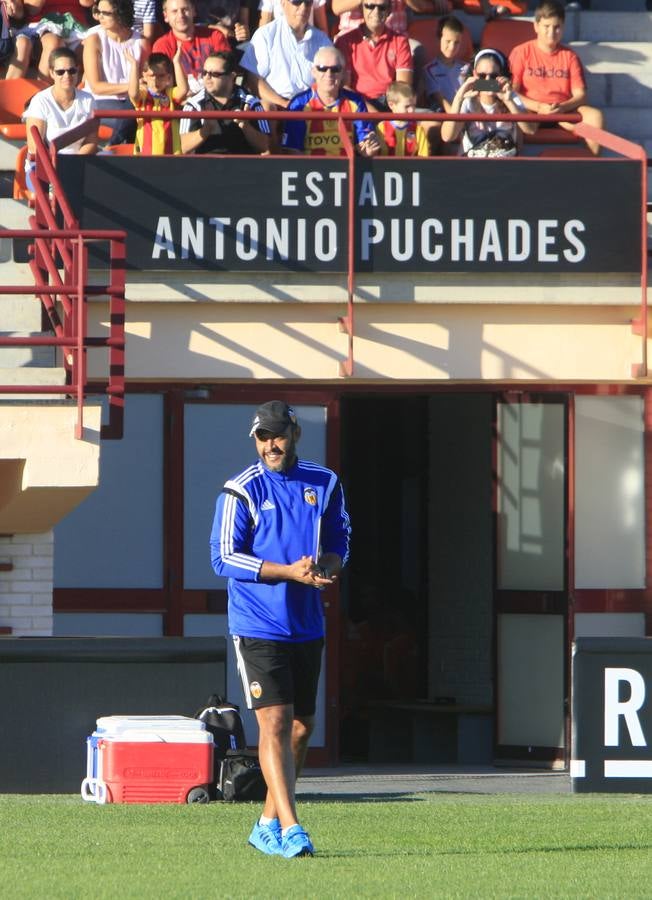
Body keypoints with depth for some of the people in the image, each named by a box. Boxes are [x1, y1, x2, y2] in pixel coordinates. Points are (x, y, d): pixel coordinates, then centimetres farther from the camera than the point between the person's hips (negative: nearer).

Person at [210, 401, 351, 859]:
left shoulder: (325, 484, 7)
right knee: (275, 722, -15)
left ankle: (268, 824, 24)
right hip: (258, 627, -6)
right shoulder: (242, 490, -8)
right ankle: (290, 828, -21)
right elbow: (223, 557, -12)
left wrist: (328, 567, -6)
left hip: (308, 627, 6)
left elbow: (339, 539, 18)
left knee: (301, 727, 11)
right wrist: (290, 572, -20)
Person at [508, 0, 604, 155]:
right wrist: (539, 107, -20)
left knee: (594, 115, -26)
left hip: (564, 111, 3)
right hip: (530, 110, -3)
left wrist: (562, 107, -17)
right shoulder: (522, 52, 5)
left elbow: (580, 95, 5)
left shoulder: (570, 56, 13)